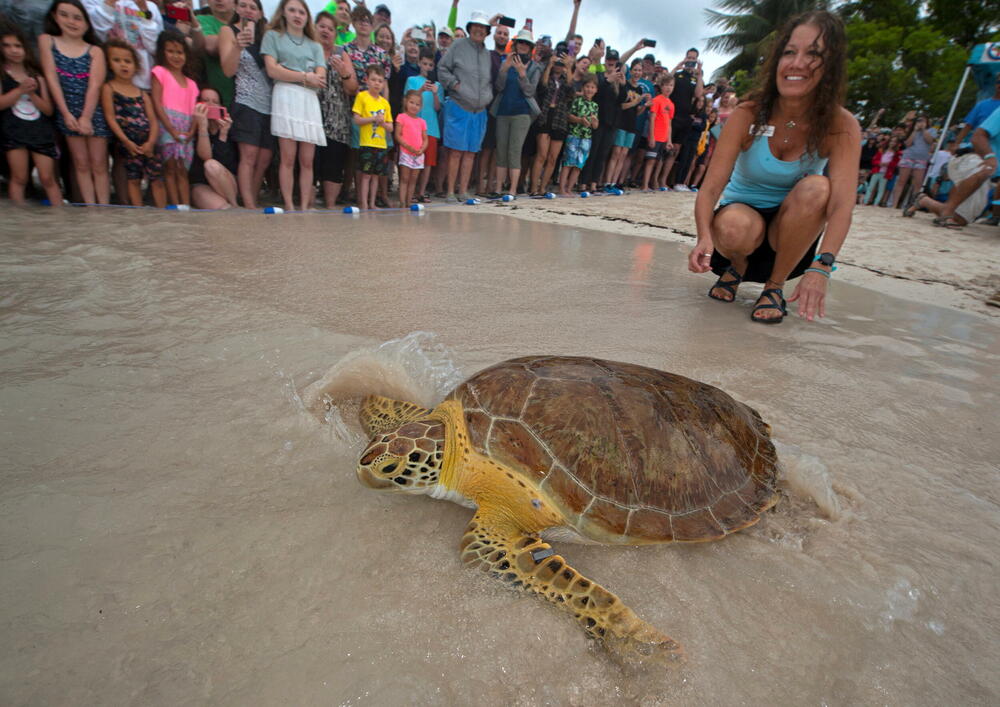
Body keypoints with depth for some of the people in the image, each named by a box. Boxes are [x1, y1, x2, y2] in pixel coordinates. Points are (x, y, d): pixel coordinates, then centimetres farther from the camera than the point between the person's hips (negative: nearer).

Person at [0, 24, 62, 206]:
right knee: (19, 178, -3)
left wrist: (32, 93, -8)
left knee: (48, 178, 0)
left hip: (41, 131, 2)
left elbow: (48, 109, 8)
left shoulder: (36, 76, 14)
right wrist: (20, 90, -15)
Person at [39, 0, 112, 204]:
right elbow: (51, 78, -1)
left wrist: (86, 117, -17)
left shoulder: (95, 51, 2)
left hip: (93, 111, -1)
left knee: (99, 164, -1)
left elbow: (94, 86, -7)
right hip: (67, 112, 1)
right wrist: (66, 113, -10)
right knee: (81, 164, 1)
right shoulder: (47, 41, 6)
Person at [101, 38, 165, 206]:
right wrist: (126, 142, -14)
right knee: (133, 179, 1)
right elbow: (111, 118, -4)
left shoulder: (142, 93, 13)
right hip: (127, 143, -3)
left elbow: (153, 121, 5)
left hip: (147, 144, 3)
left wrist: (150, 143, -11)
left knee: (157, 178, 2)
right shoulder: (108, 88, 3)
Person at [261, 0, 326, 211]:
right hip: (285, 97, -3)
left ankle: (304, 206, -1)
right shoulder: (273, 36, 15)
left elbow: (320, 80, 6)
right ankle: (289, 207, -8)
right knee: (288, 157, -10)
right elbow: (272, 70, 1)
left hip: (310, 100, 3)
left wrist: (288, 73, -1)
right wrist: (305, 77, -1)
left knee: (307, 160, -4)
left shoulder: (315, 46, 21)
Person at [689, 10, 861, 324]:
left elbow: (842, 203, -27)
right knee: (734, 226, -37)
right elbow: (710, 189, -23)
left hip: (792, 235, 1)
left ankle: (775, 286, -12)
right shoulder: (747, 116, -15)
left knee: (816, 187, -30)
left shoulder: (841, 126, -14)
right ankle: (735, 268, 1)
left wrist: (820, 268, -45)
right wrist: (705, 237, -45)